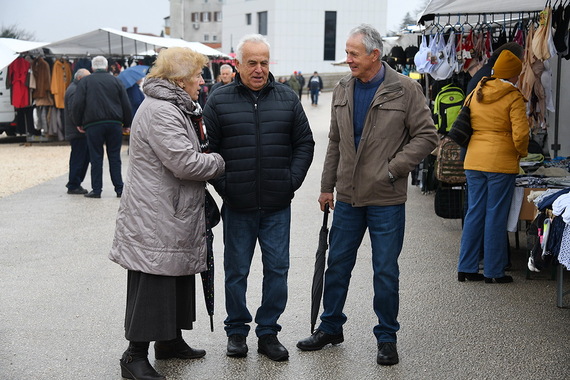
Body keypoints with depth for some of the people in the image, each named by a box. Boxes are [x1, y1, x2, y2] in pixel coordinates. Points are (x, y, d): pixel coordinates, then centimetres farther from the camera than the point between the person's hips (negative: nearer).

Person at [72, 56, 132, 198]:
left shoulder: (85, 82, 4)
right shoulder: (116, 81, 9)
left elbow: (78, 104, -2)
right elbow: (126, 105, 8)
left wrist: (79, 123, 8)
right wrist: (127, 124, 15)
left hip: (93, 125, -2)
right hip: (114, 125, 2)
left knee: (96, 158, 2)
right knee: (115, 157, 6)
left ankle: (96, 190, 2)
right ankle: (119, 189, 6)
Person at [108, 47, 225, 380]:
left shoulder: (176, 109, 16)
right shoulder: (159, 111, -20)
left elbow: (191, 154, 27)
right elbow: (185, 163, -24)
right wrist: (220, 163, -9)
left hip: (175, 219, 11)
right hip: (155, 221, -11)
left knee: (179, 280, 19)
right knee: (152, 287, -5)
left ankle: (170, 340, 32)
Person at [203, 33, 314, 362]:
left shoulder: (287, 98, 5)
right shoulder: (220, 101, 0)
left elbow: (304, 143, 9)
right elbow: (208, 149, 3)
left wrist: (292, 181, 0)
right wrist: (222, 185, -5)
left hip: (277, 206, 1)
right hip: (237, 206, -1)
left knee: (277, 270, 5)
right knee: (236, 272, 8)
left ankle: (268, 332, 18)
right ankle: (237, 331, 23)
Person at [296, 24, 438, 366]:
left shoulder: (405, 90, -9)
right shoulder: (343, 90, 6)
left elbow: (426, 135, -8)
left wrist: (392, 168, -15)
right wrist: (328, 186, 12)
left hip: (386, 199, -5)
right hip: (348, 196, 5)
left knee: (386, 271, 4)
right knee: (337, 264, 13)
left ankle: (387, 338, 19)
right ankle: (331, 327, 30)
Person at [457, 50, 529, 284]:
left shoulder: (476, 93, 9)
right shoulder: (513, 98, -8)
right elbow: (520, 134, -14)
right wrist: (522, 152, 4)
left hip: (474, 161, 5)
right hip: (501, 162, -5)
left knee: (474, 213, 11)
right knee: (496, 217, 2)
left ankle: (466, 268, 14)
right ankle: (494, 271, 8)